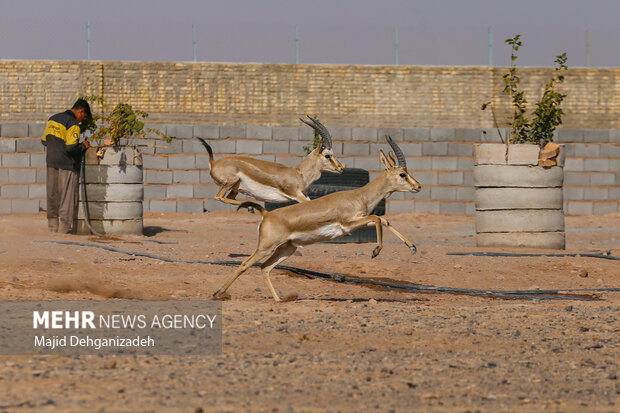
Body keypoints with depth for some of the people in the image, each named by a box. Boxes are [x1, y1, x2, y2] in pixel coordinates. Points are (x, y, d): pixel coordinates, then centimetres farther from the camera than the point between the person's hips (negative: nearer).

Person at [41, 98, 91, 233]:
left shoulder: (53, 119, 10)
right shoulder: (73, 124, -14)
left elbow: (44, 140, 16)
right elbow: (70, 148, -22)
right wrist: (83, 146, -5)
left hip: (52, 162, 7)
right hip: (67, 164, -7)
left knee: (53, 194, 13)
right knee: (67, 196, -1)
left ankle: (53, 224, 17)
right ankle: (65, 226, 0)